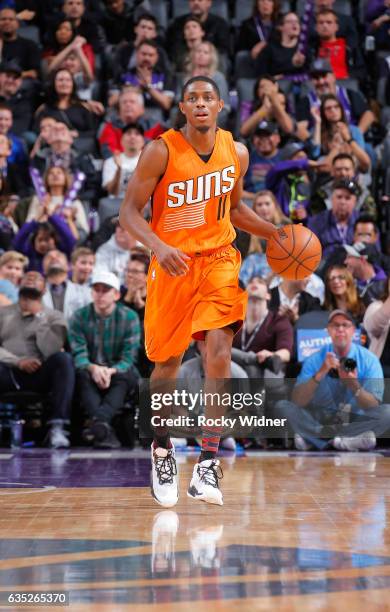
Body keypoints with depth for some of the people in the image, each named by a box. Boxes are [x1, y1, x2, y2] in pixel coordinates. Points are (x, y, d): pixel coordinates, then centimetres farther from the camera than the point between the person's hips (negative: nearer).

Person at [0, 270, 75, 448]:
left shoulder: (53, 317, 16)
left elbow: (51, 351, -3)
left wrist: (39, 315, -3)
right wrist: (18, 361, -12)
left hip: (37, 375, 0)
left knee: (63, 359, -30)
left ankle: (57, 427, -36)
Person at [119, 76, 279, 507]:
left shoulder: (236, 152, 2)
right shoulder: (161, 151, -11)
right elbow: (129, 211, -11)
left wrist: (274, 233, 8)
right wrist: (158, 246, -28)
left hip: (218, 261, 2)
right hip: (173, 263, -1)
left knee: (219, 347, -18)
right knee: (168, 361, 8)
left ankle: (208, 463, -16)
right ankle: (161, 449, 33)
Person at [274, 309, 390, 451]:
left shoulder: (369, 360, -3)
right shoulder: (315, 360, -2)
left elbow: (373, 407, -10)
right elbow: (297, 402, -12)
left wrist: (355, 387, -29)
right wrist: (320, 373, -24)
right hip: (320, 419, 1)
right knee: (282, 406, -21)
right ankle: (346, 440, -28)